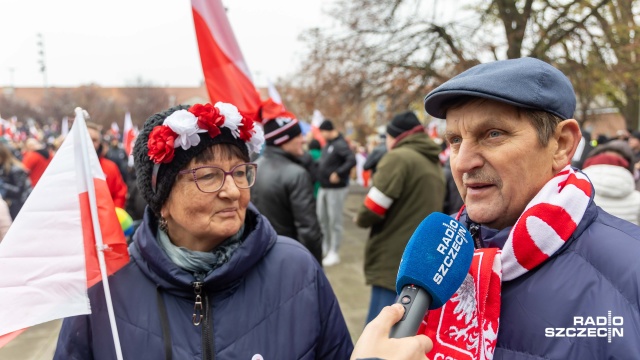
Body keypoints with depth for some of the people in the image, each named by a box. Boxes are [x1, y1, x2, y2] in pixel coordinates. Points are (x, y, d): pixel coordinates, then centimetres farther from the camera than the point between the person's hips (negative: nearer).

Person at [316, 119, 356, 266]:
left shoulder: (340, 144, -16)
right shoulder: (327, 145, 13)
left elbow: (352, 160, -27)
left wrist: (338, 174, -27)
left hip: (336, 189, -9)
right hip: (323, 188, 9)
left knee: (334, 221, -2)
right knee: (321, 218, 16)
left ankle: (334, 253, 6)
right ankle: (324, 247, 30)